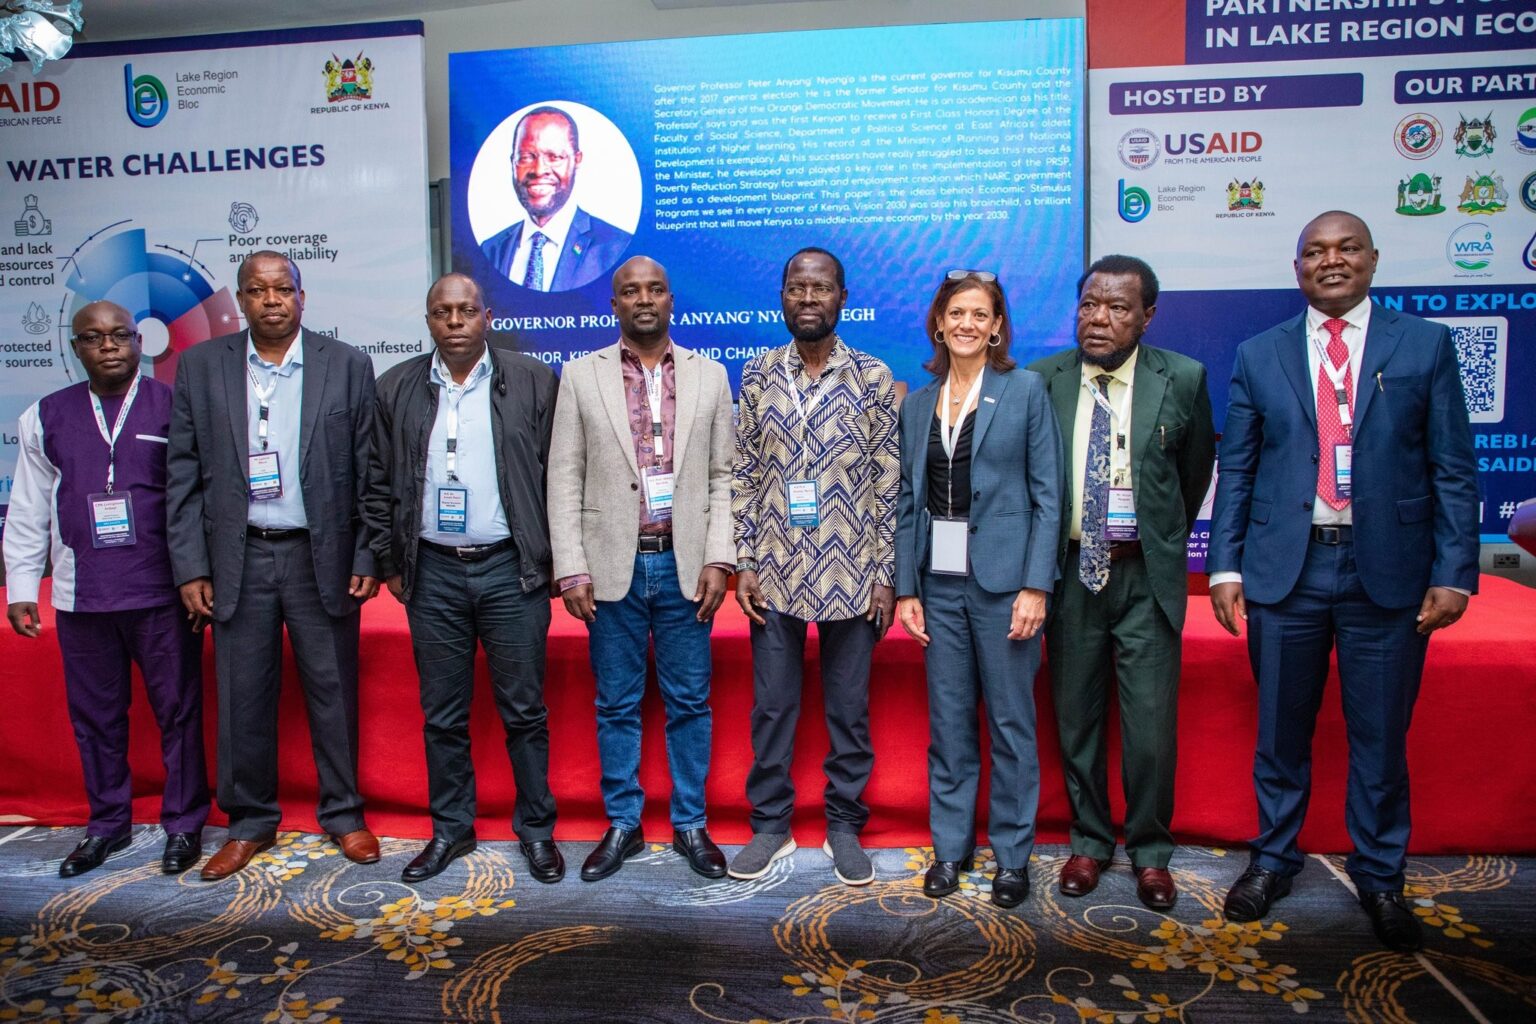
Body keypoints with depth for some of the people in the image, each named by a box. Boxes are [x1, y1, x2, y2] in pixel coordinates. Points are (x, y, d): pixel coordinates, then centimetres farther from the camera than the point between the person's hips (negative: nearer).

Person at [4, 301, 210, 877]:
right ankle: (108, 824, 29)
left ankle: (184, 824, 19)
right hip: (81, 595, 3)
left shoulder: (174, 408, -1)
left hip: (162, 592, -3)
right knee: (94, 715, 13)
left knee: (178, 711, 4)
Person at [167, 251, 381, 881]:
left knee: (333, 692, 7)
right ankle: (250, 822, 26)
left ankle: (344, 815, 24)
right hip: (237, 559, 1)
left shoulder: (347, 366, 1)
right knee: (242, 698, 9)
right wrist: (190, 568, -1)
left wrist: (367, 558, -3)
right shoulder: (201, 366, 5)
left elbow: (369, 473, 1)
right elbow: (184, 475, 4)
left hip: (321, 557, -1)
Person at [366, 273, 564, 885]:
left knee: (524, 711, 6)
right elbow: (380, 485, 10)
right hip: (433, 572, 2)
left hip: (511, 569, -2)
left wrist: (555, 560, -1)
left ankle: (536, 829, 21)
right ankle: (450, 829, 28)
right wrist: (390, 564, 7)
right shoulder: (397, 389, 6)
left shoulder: (532, 382, 0)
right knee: (442, 715, 12)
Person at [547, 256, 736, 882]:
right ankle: (622, 824, 26)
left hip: (685, 565, 1)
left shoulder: (709, 376, 6)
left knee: (689, 702, 9)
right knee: (616, 705, 10)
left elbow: (724, 476, 4)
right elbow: (564, 478, 1)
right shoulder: (581, 376, 3)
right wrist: (571, 569, -5)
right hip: (612, 565, 0)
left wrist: (719, 559, -5)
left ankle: (690, 824, 24)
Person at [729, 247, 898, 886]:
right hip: (775, 574, 2)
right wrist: (744, 564, -1)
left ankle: (844, 826, 26)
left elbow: (889, 483, -1)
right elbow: (744, 475, 5)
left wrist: (885, 575, -4)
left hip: (850, 577, -1)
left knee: (849, 708, 10)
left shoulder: (873, 378, -1)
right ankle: (770, 825, 26)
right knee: (771, 706, 10)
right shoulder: (758, 375, 4)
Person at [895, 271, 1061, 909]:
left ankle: (1012, 854, 20)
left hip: (1002, 579, -3)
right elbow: (908, 502, 11)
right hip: (938, 581, 3)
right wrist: (905, 587, 4)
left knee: (1011, 721, 5)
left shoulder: (1025, 391, 0)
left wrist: (1036, 585, -11)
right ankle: (950, 847, 24)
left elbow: (1047, 495, -3)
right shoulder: (918, 403, 10)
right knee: (948, 720, 10)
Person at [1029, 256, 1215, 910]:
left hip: (1146, 575, -1)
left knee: (1152, 724, 1)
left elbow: (1196, 470, 12)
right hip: (1070, 569, 1)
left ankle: (1149, 850, 23)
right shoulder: (1041, 381, -1)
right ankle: (1089, 841, 30)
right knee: (1075, 718, 11)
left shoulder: (1182, 379, -3)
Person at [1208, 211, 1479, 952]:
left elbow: (1453, 469, 2)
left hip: (1389, 574, 0)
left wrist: (1454, 573, -5)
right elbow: (1235, 470, 6)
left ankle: (1380, 877, 28)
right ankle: (1273, 858, 30)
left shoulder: (1425, 346, 4)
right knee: (1280, 730, 11)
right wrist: (1225, 565, -1)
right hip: (1285, 571, 1)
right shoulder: (1259, 355, 7)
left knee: (1381, 737, 9)